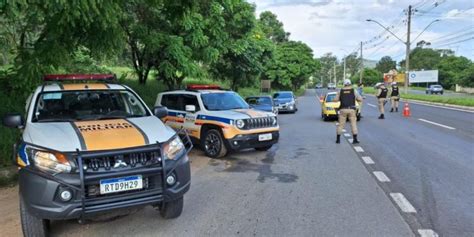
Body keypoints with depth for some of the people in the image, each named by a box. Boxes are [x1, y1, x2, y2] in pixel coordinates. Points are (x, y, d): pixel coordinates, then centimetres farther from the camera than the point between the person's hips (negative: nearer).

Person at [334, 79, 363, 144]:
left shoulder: (340, 91, 5)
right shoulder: (354, 91, 3)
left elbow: (335, 100, 2)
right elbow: (360, 99, 1)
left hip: (343, 109, 1)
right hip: (351, 109, -1)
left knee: (341, 124, 8)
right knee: (353, 124, 5)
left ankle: (338, 139, 10)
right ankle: (355, 139, 1)